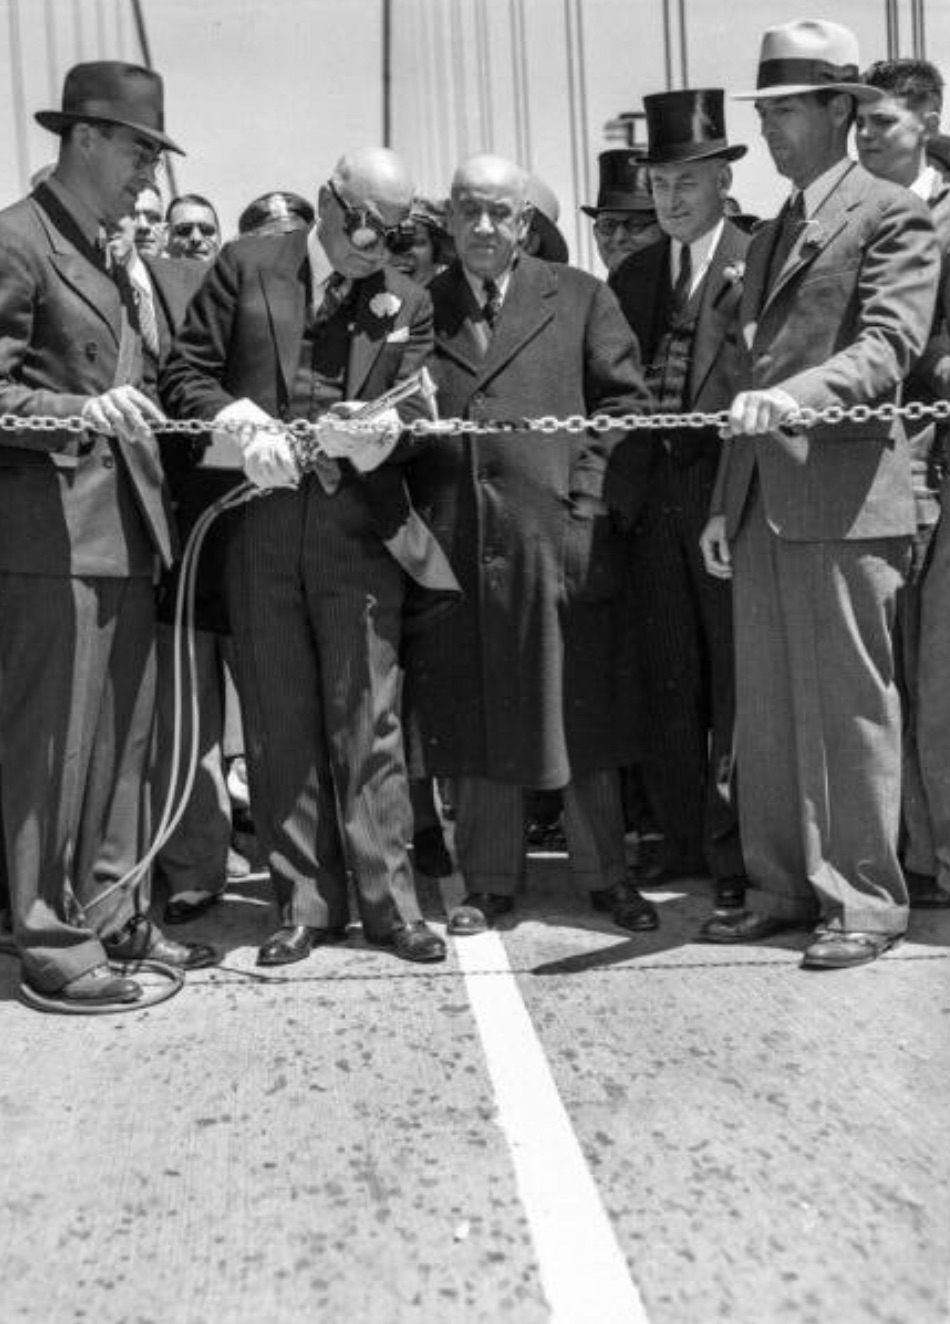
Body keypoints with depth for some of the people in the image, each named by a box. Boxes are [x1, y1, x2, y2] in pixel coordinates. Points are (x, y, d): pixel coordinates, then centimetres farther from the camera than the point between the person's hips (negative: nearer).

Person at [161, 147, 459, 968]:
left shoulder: (407, 304, 10)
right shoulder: (246, 267, 6)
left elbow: (412, 412, 3)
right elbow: (186, 374, 3)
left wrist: (377, 435, -19)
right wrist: (244, 422, -15)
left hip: (360, 531, 0)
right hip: (259, 527, 0)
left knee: (368, 724, -1)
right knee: (279, 726, 6)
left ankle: (389, 903, 10)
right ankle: (306, 903, 17)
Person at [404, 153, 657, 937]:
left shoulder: (580, 298, 8)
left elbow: (624, 402, 4)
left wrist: (593, 501, -6)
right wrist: (415, 510, -2)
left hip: (561, 540, -1)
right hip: (454, 543, 2)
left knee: (582, 716, 6)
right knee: (474, 719, 7)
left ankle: (606, 876, 20)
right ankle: (490, 882, 20)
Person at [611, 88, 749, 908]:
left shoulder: (761, 264, 0)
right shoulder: (632, 276, 16)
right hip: (653, 499, 5)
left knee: (736, 680, 0)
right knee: (667, 686, 10)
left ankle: (737, 853, 11)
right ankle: (682, 842, 22)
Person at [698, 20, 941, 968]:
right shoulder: (770, 236, 22)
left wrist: (794, 394, -31)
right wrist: (725, 502, 15)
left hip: (843, 496, -7)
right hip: (762, 502, 7)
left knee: (848, 704, -2)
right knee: (765, 708, 9)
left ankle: (864, 899, 8)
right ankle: (782, 886, 20)